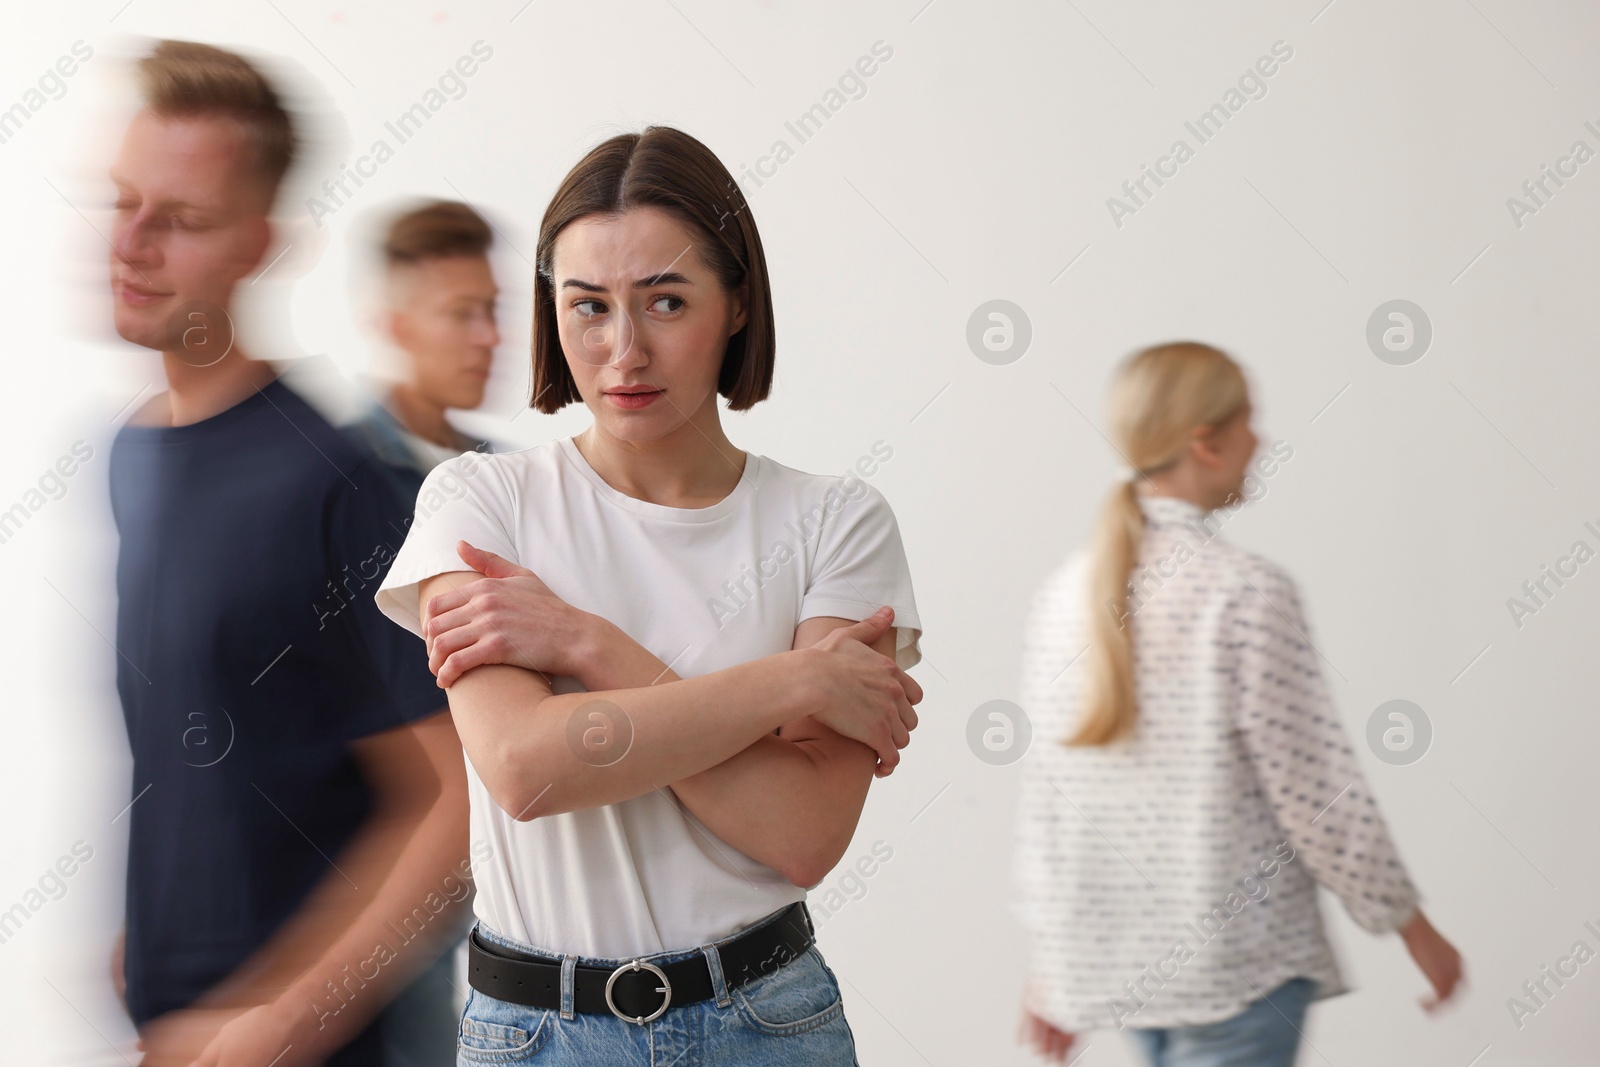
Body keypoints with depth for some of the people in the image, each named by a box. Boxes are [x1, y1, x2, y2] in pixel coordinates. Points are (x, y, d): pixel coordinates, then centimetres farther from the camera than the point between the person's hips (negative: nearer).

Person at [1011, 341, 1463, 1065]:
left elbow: (1044, 790, 8)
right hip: (1238, 964, -7)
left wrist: (1050, 956, 17)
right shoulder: (1248, 594, -16)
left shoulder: (1065, 593, 4)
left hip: (1108, 955, 7)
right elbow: (1316, 790, -13)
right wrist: (1413, 927, 0)